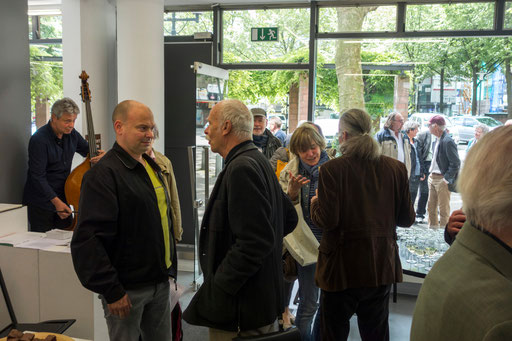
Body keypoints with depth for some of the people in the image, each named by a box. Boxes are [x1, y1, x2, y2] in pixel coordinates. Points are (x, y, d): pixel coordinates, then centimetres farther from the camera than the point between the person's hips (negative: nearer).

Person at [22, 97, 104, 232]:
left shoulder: (71, 134, 0)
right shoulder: (39, 140, -19)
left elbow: (88, 150, 16)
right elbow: (37, 176, -20)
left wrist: (99, 155, -8)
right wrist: (55, 200, -25)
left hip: (62, 199, 6)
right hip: (40, 203, -6)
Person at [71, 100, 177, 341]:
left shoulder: (153, 166, 10)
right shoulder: (104, 173, -16)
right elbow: (88, 239, -21)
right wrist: (111, 291, -20)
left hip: (160, 283, 8)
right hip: (127, 289, -7)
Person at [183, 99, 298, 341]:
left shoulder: (241, 169, -21)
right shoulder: (259, 162, 9)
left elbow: (255, 242, -28)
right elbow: (289, 218, 17)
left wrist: (215, 291, -22)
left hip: (240, 309, -10)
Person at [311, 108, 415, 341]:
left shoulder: (332, 169, -16)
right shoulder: (396, 168, -3)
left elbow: (327, 221, -18)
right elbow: (407, 219, 1)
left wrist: (315, 204, 2)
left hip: (342, 268, -4)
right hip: (382, 266, 5)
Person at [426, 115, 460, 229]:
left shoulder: (448, 141, -18)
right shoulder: (438, 140, 12)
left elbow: (456, 163, -20)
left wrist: (446, 179, -18)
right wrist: (431, 174, 13)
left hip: (442, 180, -9)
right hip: (432, 177, 9)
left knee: (443, 209, 2)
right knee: (431, 207, 16)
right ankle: (432, 228, 28)